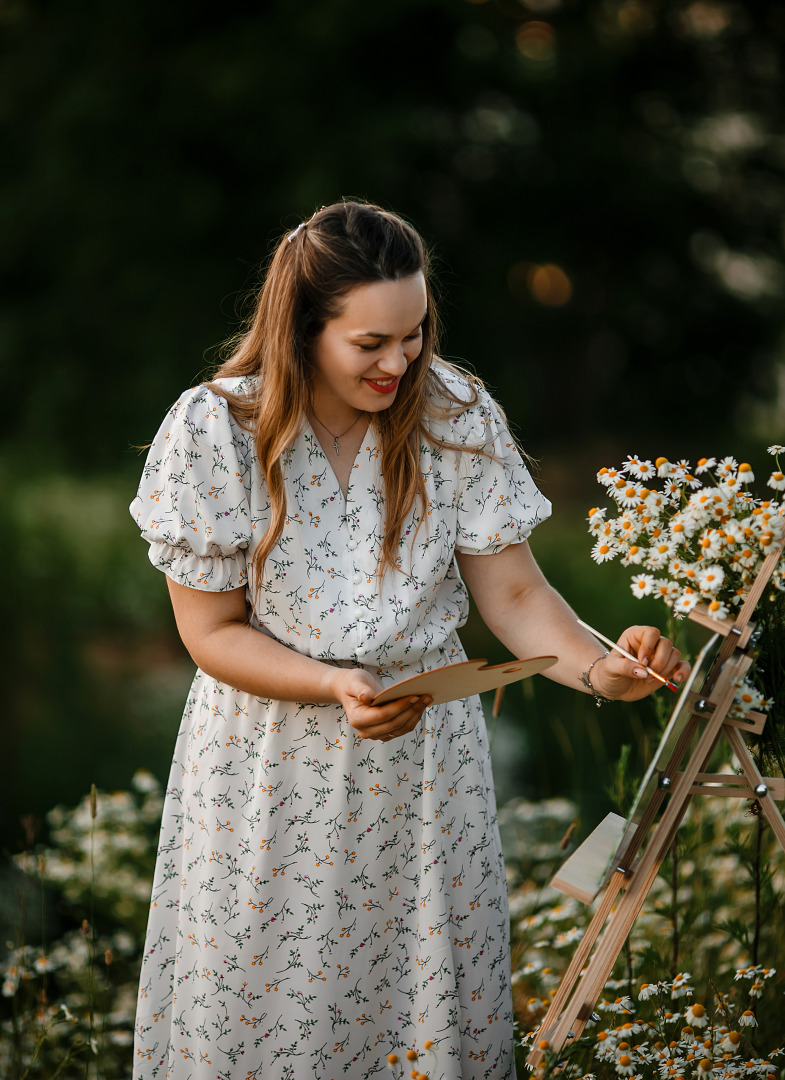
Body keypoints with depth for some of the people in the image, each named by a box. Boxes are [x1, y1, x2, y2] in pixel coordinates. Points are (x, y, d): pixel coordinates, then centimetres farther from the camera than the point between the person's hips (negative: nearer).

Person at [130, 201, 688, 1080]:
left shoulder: (456, 417, -12)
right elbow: (212, 631, -11)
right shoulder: (210, 432, -18)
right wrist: (336, 685, -27)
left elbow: (512, 592, -8)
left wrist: (601, 668, -27)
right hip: (273, 763, -1)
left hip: (424, 753, 2)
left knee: (425, 997, 12)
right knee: (266, 997, 11)